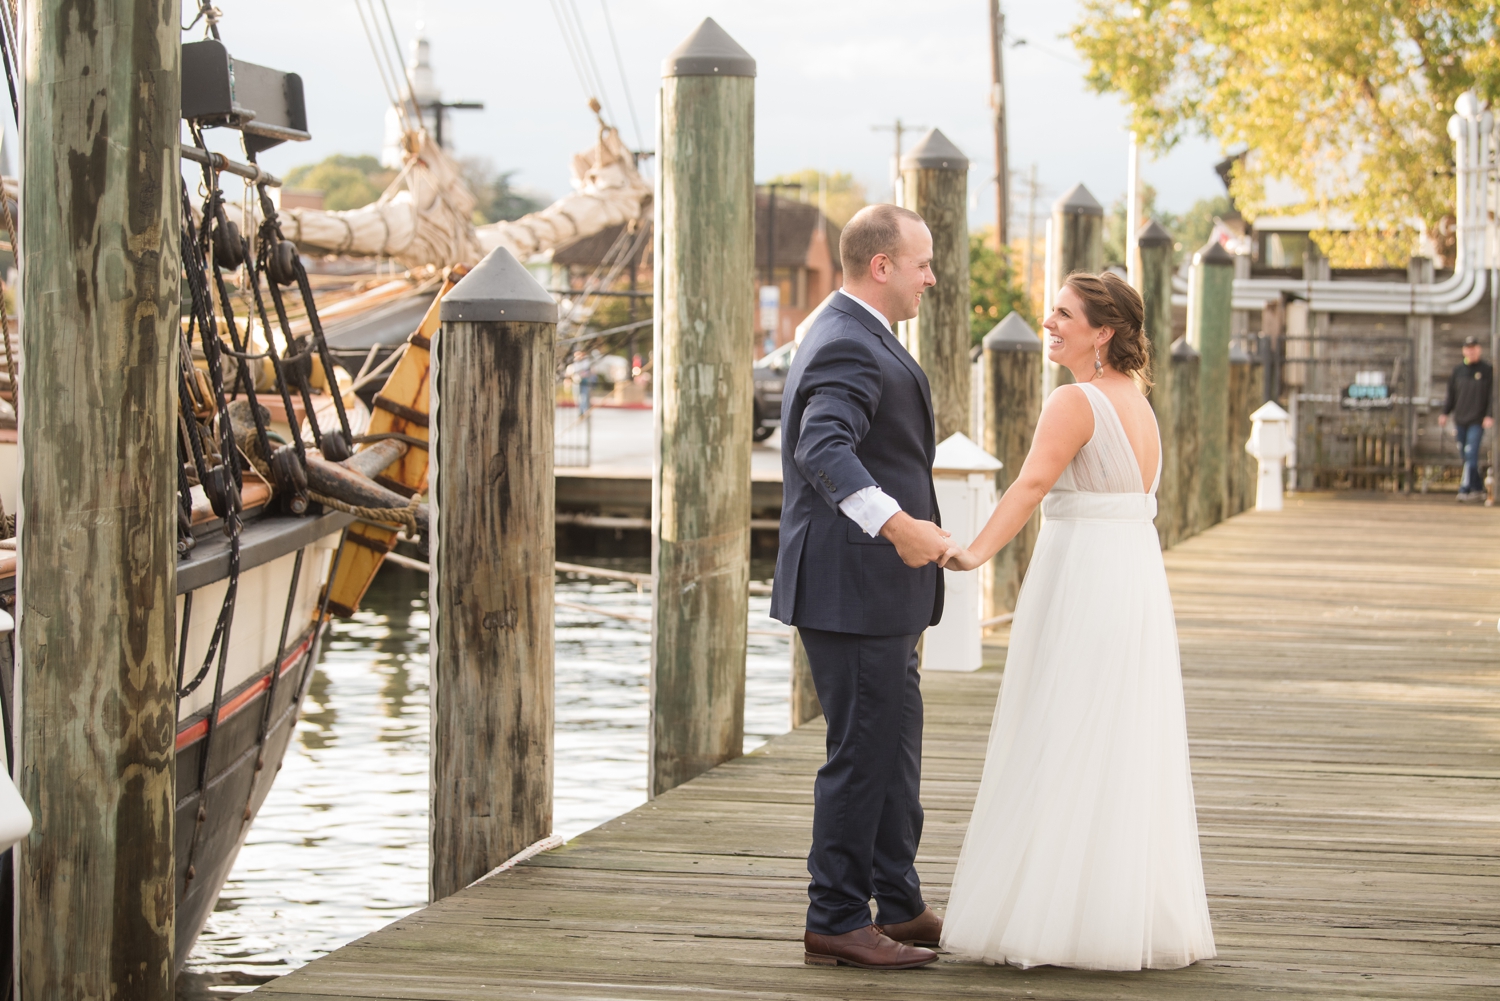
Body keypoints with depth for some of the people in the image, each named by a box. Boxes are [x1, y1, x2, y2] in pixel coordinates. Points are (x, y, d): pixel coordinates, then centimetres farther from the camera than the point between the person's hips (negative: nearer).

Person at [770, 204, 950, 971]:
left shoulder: (851, 337, 17)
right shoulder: (849, 348, -18)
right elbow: (824, 450, -34)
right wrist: (897, 524, -44)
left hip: (871, 588, 11)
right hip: (851, 589, -11)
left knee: (895, 747, 17)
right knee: (863, 751, -5)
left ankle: (900, 906, 26)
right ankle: (836, 922, 1)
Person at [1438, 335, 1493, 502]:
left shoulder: (1487, 370, -1)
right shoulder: (1458, 369, 11)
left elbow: (1492, 395, -5)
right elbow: (1451, 393, 16)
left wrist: (1490, 415, -15)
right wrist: (1445, 413, 10)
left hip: (1477, 421, -5)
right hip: (1460, 420, 5)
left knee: (1471, 454, -14)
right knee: (1465, 456, 7)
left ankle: (1464, 489, -18)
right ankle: (1477, 488, 17)